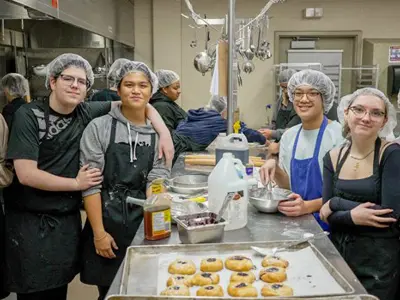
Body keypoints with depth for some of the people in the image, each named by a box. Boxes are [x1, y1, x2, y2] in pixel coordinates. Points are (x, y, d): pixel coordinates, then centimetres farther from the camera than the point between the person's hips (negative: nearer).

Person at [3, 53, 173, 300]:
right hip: (31, 222, -4)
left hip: (68, 219, 4)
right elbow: (26, 174, -18)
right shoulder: (29, 115, -12)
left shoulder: (86, 113, 0)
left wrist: (165, 133, -9)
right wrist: (77, 183, -12)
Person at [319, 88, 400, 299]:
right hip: (337, 253, 4)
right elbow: (327, 216, -2)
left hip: (380, 259, -4)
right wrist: (353, 217, -21)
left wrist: (336, 203, -16)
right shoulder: (333, 157, 1)